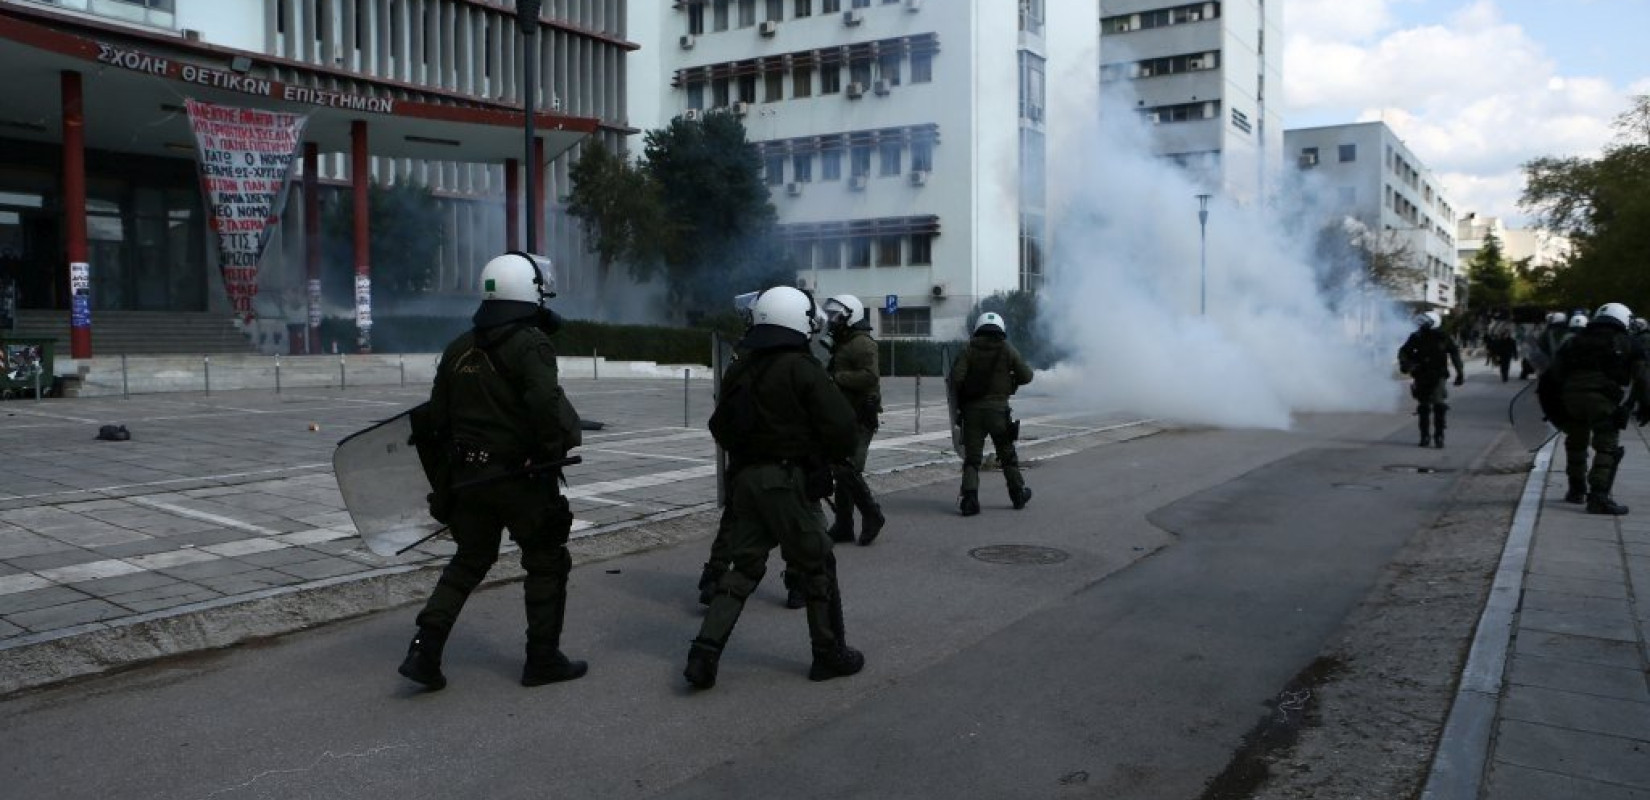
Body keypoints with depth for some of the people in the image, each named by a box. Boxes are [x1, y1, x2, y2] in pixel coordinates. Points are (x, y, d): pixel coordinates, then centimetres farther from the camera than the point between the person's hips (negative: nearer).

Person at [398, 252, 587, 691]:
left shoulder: (458, 349, 10)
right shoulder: (530, 346, -14)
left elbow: (438, 418, 14)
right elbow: (548, 404, -30)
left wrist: (450, 468, 25)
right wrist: (559, 443, -15)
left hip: (468, 476, 7)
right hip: (521, 478, -7)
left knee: (468, 562, 19)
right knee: (546, 564, 9)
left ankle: (425, 651, 10)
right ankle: (543, 659, 15)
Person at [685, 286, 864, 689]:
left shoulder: (739, 372, 9)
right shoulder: (802, 369, -12)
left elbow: (720, 426, 16)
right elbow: (840, 424, -15)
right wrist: (835, 456, 4)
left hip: (743, 478, 6)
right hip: (788, 479, -6)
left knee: (744, 566, 13)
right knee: (816, 567, 8)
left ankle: (705, 651, 3)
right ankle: (830, 654, 19)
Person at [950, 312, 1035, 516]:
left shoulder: (968, 350, -2)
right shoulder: (1007, 350, 0)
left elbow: (956, 377, -12)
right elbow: (1026, 375, 1)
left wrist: (960, 397, 6)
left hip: (972, 409, 0)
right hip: (998, 408, 0)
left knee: (972, 457, 5)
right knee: (1007, 454, 15)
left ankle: (969, 497, -8)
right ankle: (1018, 494, 27)